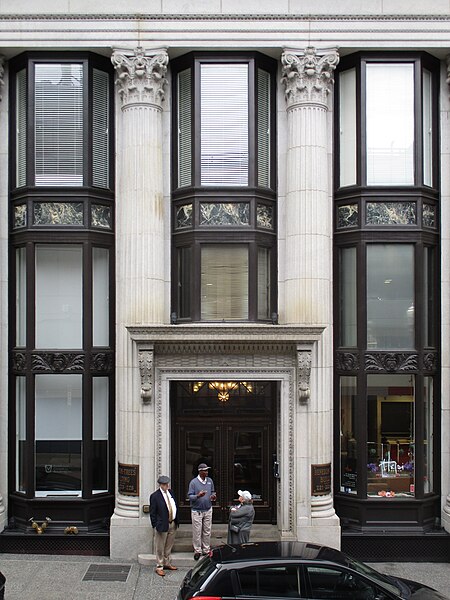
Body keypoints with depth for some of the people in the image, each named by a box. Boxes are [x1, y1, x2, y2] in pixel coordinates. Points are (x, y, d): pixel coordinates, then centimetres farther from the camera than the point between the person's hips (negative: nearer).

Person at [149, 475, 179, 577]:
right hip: (162, 525, -7)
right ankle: (159, 567, 12)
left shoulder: (170, 492, 7)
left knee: (169, 546, 19)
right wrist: (155, 525, -13)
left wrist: (176, 521, 11)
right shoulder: (155, 496, -13)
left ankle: (167, 563, 33)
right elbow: (152, 513, -10)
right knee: (160, 548, 3)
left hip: (173, 524, 7)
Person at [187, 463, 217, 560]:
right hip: (197, 511, -4)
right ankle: (197, 550, 10)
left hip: (208, 510, 4)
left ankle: (206, 550, 19)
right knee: (197, 532, 0)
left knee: (207, 531, 9)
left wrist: (213, 496, -9)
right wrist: (198, 496, -29)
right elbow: (189, 496, -10)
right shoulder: (193, 482, -11)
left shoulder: (210, 481, 4)